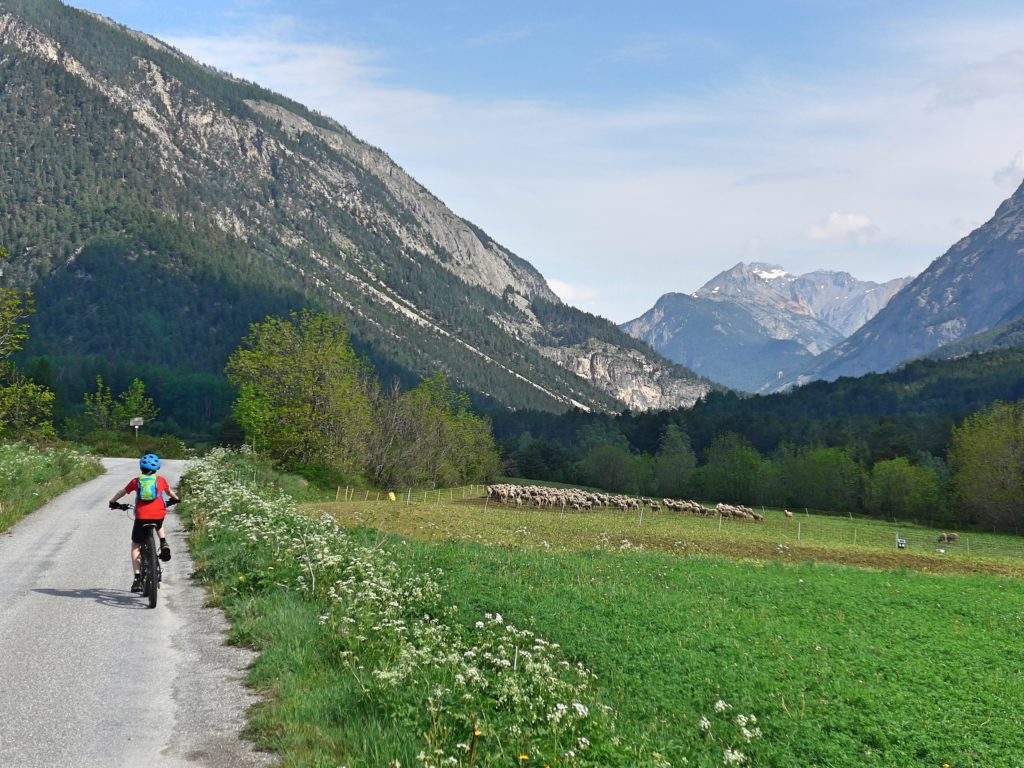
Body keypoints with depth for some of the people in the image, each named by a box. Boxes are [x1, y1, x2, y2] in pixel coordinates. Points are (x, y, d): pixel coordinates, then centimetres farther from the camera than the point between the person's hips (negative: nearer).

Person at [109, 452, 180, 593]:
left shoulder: (136, 481, 12)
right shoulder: (160, 480, 13)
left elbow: (122, 492, 26)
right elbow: (170, 492, 31)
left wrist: (113, 502, 45)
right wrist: (176, 499, 53)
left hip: (141, 517, -1)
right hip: (159, 515, 1)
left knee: (136, 546, 14)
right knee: (159, 525, 39)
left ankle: (137, 578, 3)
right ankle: (163, 544, 11)